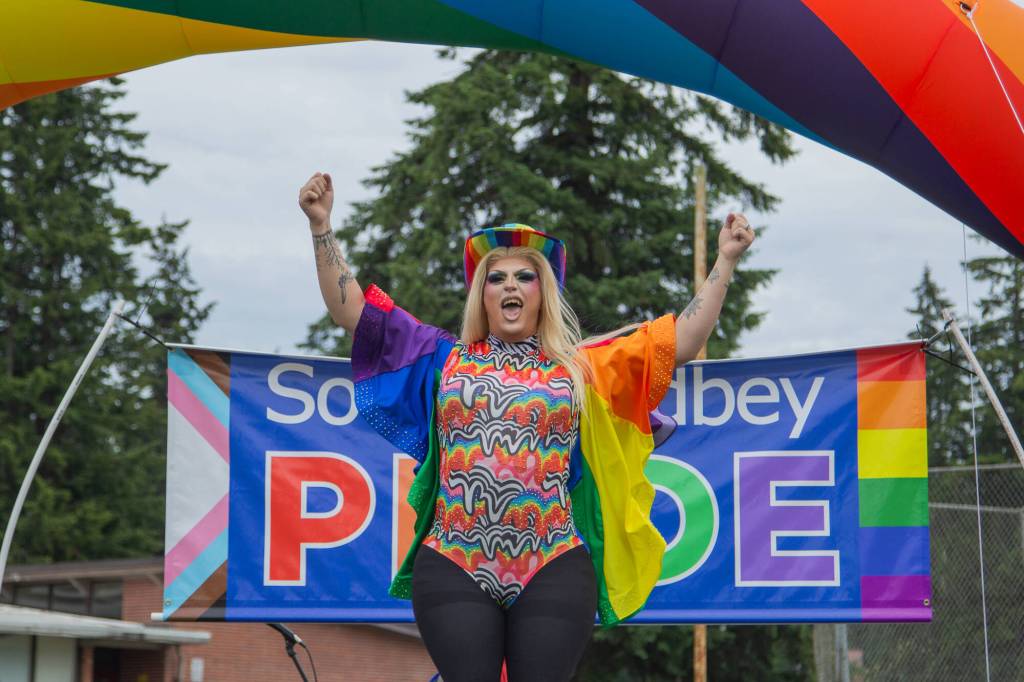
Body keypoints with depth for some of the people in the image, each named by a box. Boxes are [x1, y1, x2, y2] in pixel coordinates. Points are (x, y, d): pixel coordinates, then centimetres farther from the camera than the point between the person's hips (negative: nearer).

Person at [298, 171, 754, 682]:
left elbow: (681, 342, 10)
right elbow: (351, 312, 12)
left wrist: (724, 262, 6)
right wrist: (321, 226, 6)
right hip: (454, 570, 0)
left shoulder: (583, 368, 12)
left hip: (553, 574, 0)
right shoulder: (443, 359, 13)